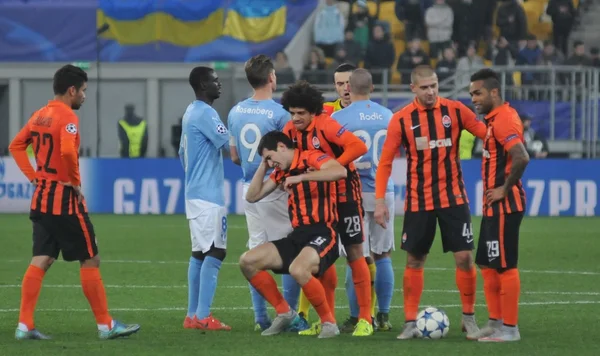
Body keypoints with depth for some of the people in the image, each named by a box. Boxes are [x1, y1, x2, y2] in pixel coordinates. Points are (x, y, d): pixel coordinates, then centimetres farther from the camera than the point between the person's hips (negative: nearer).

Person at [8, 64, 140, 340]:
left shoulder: (39, 115, 11)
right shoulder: (67, 117, -15)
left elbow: (16, 146, 18)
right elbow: (68, 152, -30)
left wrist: (34, 176, 12)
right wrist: (76, 182, -15)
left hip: (41, 196, 8)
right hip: (65, 198, -8)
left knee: (41, 260, 7)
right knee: (90, 260, 1)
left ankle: (24, 325, 1)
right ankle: (105, 325, 6)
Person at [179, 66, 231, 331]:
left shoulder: (190, 113, 17)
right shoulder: (206, 114, -13)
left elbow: (182, 153, 24)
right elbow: (229, 145, -19)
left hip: (195, 193, 10)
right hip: (209, 196, -10)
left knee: (199, 253, 10)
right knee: (214, 252, -10)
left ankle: (193, 315, 10)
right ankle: (203, 316, -13)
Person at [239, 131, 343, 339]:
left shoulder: (311, 158, -8)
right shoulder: (281, 172, 17)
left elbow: (340, 171, -28)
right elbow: (252, 196, 22)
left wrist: (301, 177, -26)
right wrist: (263, 166, 13)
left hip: (322, 233, -9)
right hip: (298, 235, 9)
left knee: (297, 269, -36)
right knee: (247, 262, 0)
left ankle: (329, 322, -17)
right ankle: (284, 312, 11)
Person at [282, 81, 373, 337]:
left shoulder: (326, 126, -20)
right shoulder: (290, 131, -1)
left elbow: (358, 146, -28)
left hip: (344, 193, -6)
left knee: (354, 254, -4)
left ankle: (365, 319, -1)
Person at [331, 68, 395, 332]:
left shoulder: (339, 118, -9)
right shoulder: (388, 116, 5)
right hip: (384, 191, 4)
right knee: (382, 255, 12)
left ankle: (356, 318, 1)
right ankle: (383, 316, 14)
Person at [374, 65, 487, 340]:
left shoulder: (455, 110, -3)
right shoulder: (402, 119, -5)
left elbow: (488, 134, 0)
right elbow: (385, 163, -1)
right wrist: (380, 200, -7)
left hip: (453, 198, 0)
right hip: (418, 201, 0)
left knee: (464, 257, -3)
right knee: (414, 260, 3)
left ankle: (468, 317, 13)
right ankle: (410, 322, 11)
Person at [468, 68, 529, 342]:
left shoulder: (503, 120, -18)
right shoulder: (496, 118, 14)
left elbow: (521, 158, -30)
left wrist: (505, 189, -20)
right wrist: (495, 191, 13)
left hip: (504, 205, -10)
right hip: (494, 205, 10)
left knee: (505, 265, -5)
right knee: (487, 264, 15)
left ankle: (510, 329, 1)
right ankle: (496, 322, 22)